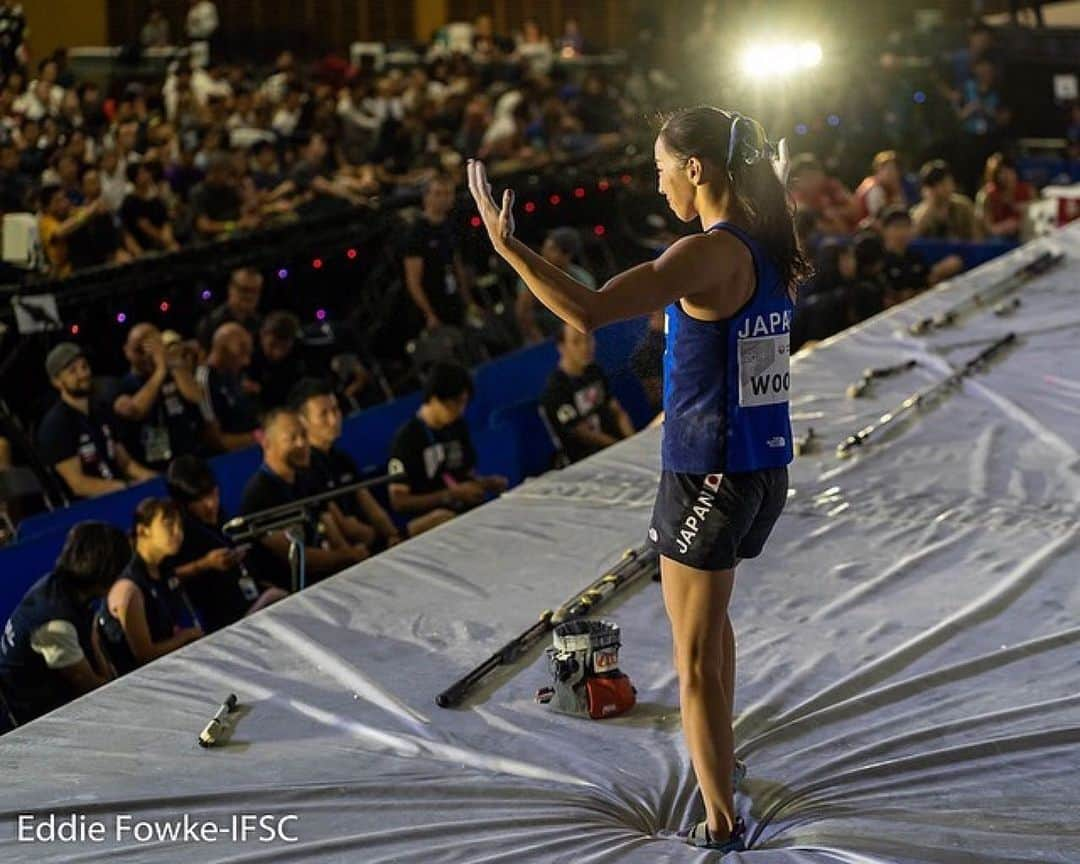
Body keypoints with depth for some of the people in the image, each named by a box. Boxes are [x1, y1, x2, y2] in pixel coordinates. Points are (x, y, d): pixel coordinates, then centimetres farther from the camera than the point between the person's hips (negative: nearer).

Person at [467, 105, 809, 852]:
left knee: (696, 660, 5)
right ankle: (720, 756, 50)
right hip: (766, 468, 9)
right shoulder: (769, 249, 4)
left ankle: (721, 824, 12)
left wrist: (507, 245, -22)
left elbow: (589, 311, -30)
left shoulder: (709, 254, -21)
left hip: (708, 475, -9)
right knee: (707, 614, 32)